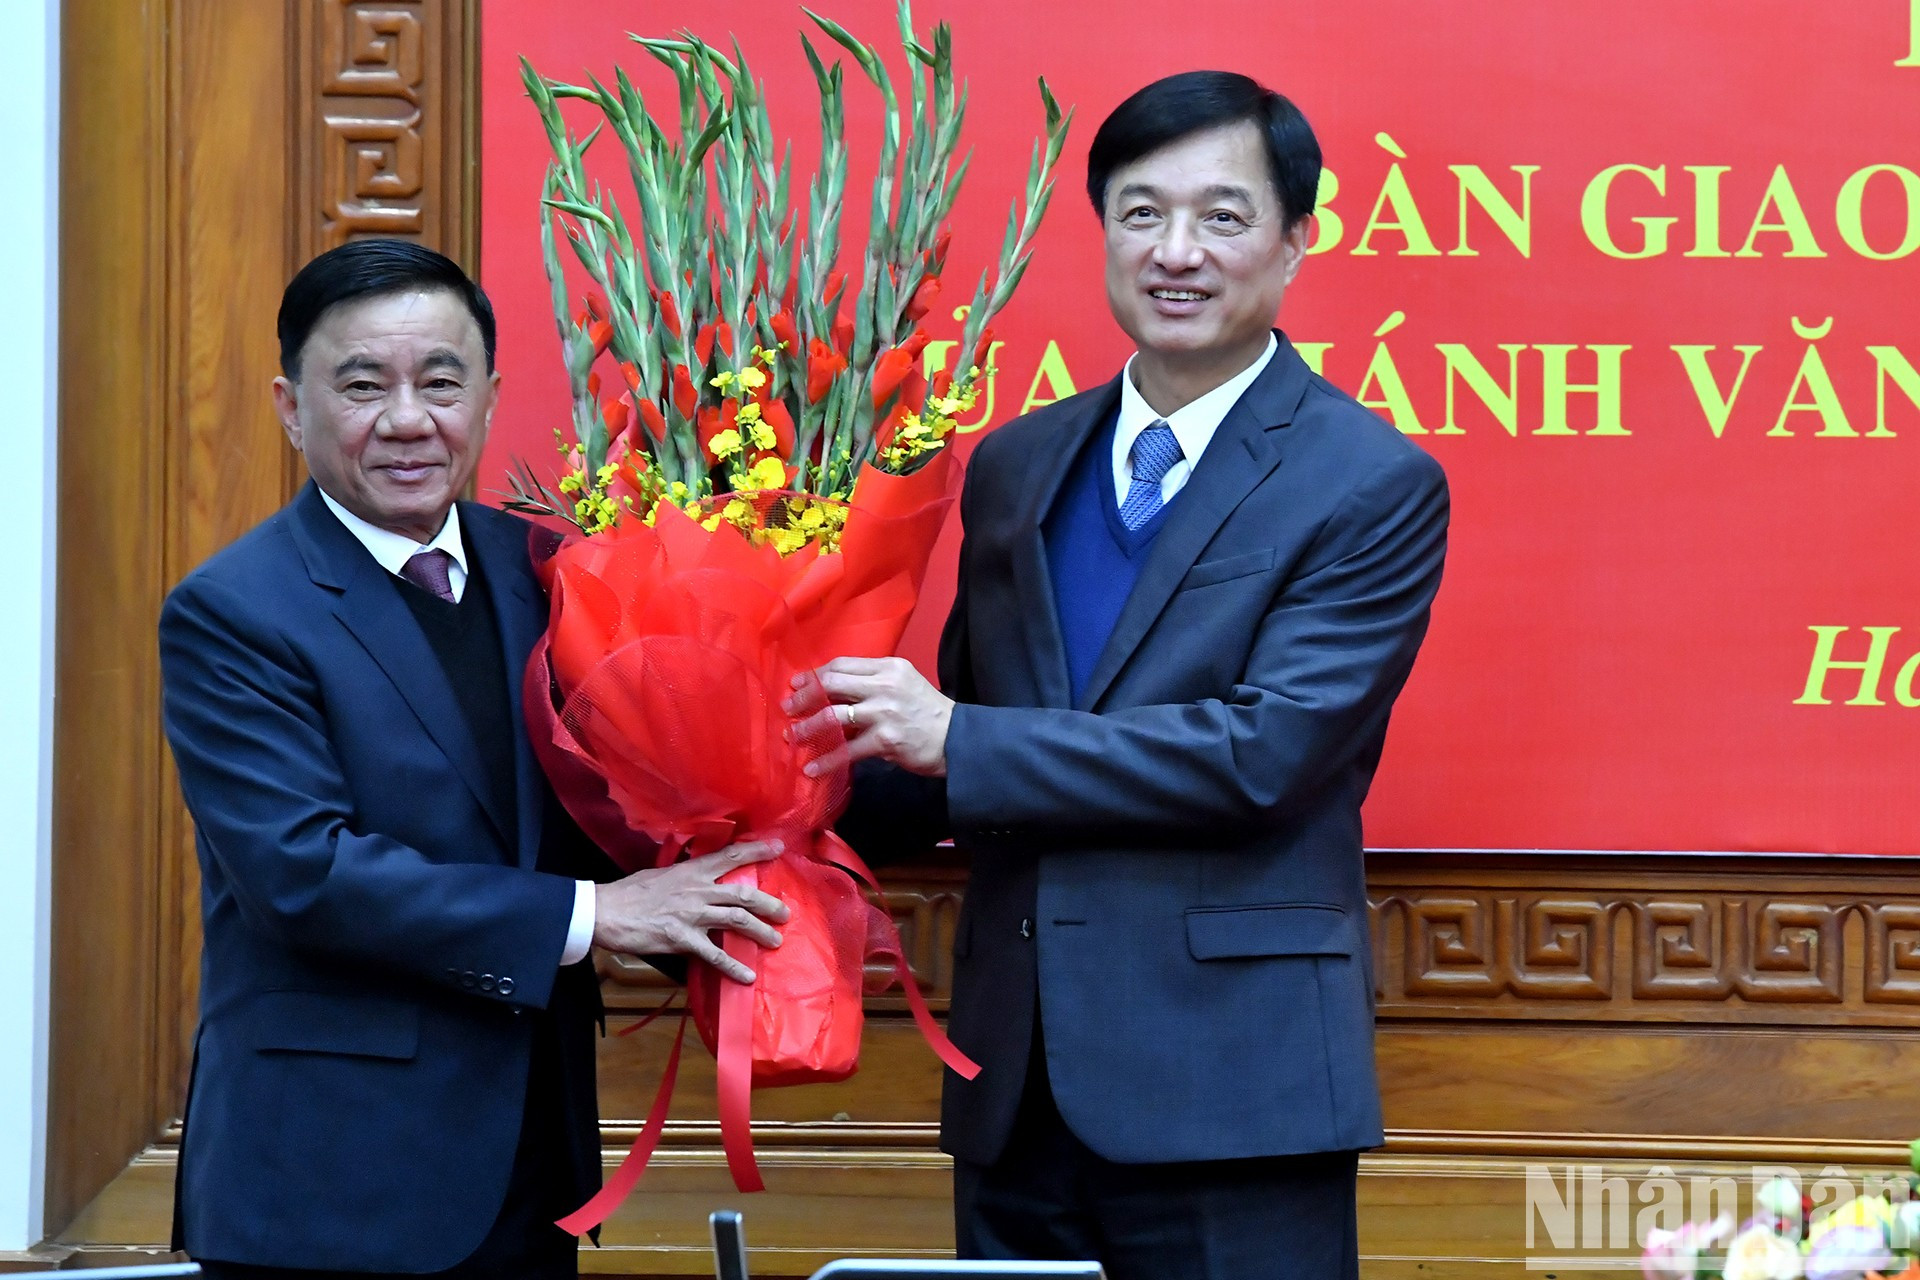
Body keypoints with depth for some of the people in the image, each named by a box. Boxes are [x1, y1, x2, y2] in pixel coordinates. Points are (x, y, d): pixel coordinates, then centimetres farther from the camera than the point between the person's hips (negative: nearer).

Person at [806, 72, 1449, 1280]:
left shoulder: (1377, 487, -5)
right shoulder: (1017, 465, 12)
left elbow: (1268, 751, -16)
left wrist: (959, 740, -16)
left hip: (1229, 1093, -5)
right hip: (1015, 1093, 5)